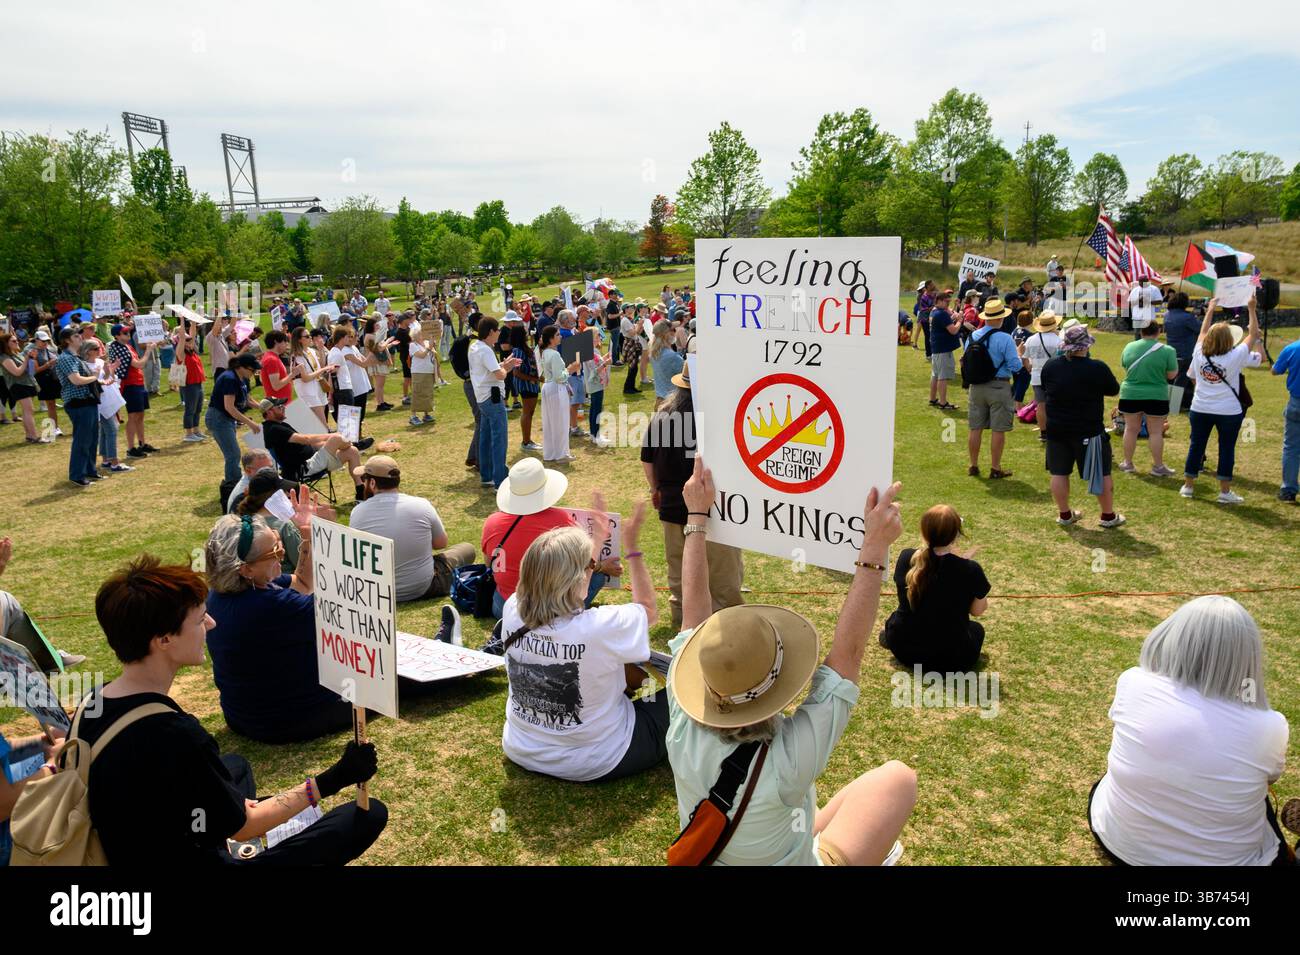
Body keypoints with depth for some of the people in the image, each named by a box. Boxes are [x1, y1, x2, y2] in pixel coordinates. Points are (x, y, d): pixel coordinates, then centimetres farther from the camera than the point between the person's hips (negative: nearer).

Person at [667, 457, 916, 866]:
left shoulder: (683, 728, -29)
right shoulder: (787, 761, -40)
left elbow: (693, 615, -19)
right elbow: (846, 655, -36)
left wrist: (697, 517, -12)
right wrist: (874, 548, -34)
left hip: (703, 854, 4)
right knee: (897, 777, 4)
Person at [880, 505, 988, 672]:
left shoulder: (906, 558, -13)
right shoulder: (971, 570, -20)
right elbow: (978, 611, -1)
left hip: (903, 649, 3)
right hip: (951, 659, -3)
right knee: (976, 628, 30)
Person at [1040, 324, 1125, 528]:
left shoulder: (1050, 366, -4)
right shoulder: (1097, 368, -16)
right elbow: (1114, 390, -1)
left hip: (1056, 429, 3)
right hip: (1088, 431, -3)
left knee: (1059, 472, 12)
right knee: (1102, 472, 10)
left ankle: (1064, 514, 19)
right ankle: (1108, 516, 18)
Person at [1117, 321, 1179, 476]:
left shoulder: (1129, 347, -2)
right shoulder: (1167, 350, -12)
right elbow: (1172, 375, -7)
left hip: (1130, 394, 3)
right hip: (1156, 396, -3)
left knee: (1131, 429, 13)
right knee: (1155, 432, 5)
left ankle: (1127, 463, 22)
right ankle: (1158, 467, 11)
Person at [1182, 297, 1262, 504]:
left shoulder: (1199, 354, -7)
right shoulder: (1235, 357, -14)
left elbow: (1203, 331, 9)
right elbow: (1253, 334, -3)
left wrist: (1211, 309, 20)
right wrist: (1252, 310, 4)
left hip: (1200, 409, 3)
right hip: (1228, 411, -3)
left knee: (1196, 446, 11)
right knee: (1227, 449, 5)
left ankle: (1188, 485, 17)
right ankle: (1225, 491, 8)